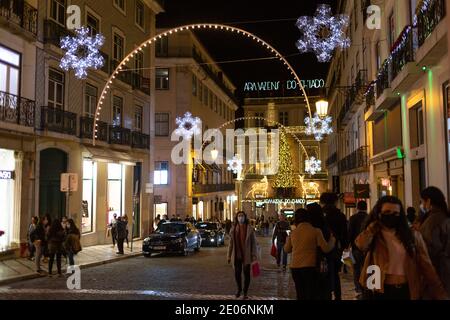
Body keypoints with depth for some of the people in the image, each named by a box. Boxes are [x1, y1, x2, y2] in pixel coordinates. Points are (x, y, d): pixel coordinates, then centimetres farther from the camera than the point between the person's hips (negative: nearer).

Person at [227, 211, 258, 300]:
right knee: (237, 273, 11)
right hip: (237, 256, 3)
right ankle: (239, 289, 36)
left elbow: (253, 243, -4)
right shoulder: (233, 229, 3)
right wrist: (229, 256, 6)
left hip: (246, 256, -2)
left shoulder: (250, 229, -6)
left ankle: (245, 292, 21)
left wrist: (254, 256, -8)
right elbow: (231, 243, 6)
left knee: (246, 274, 6)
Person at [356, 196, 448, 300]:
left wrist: (439, 293, -4)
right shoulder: (372, 236, 0)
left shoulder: (413, 235, 4)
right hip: (380, 290, -1)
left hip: (407, 290, 1)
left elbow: (426, 265, 3)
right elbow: (361, 245, -22)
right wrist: (375, 224, -7)